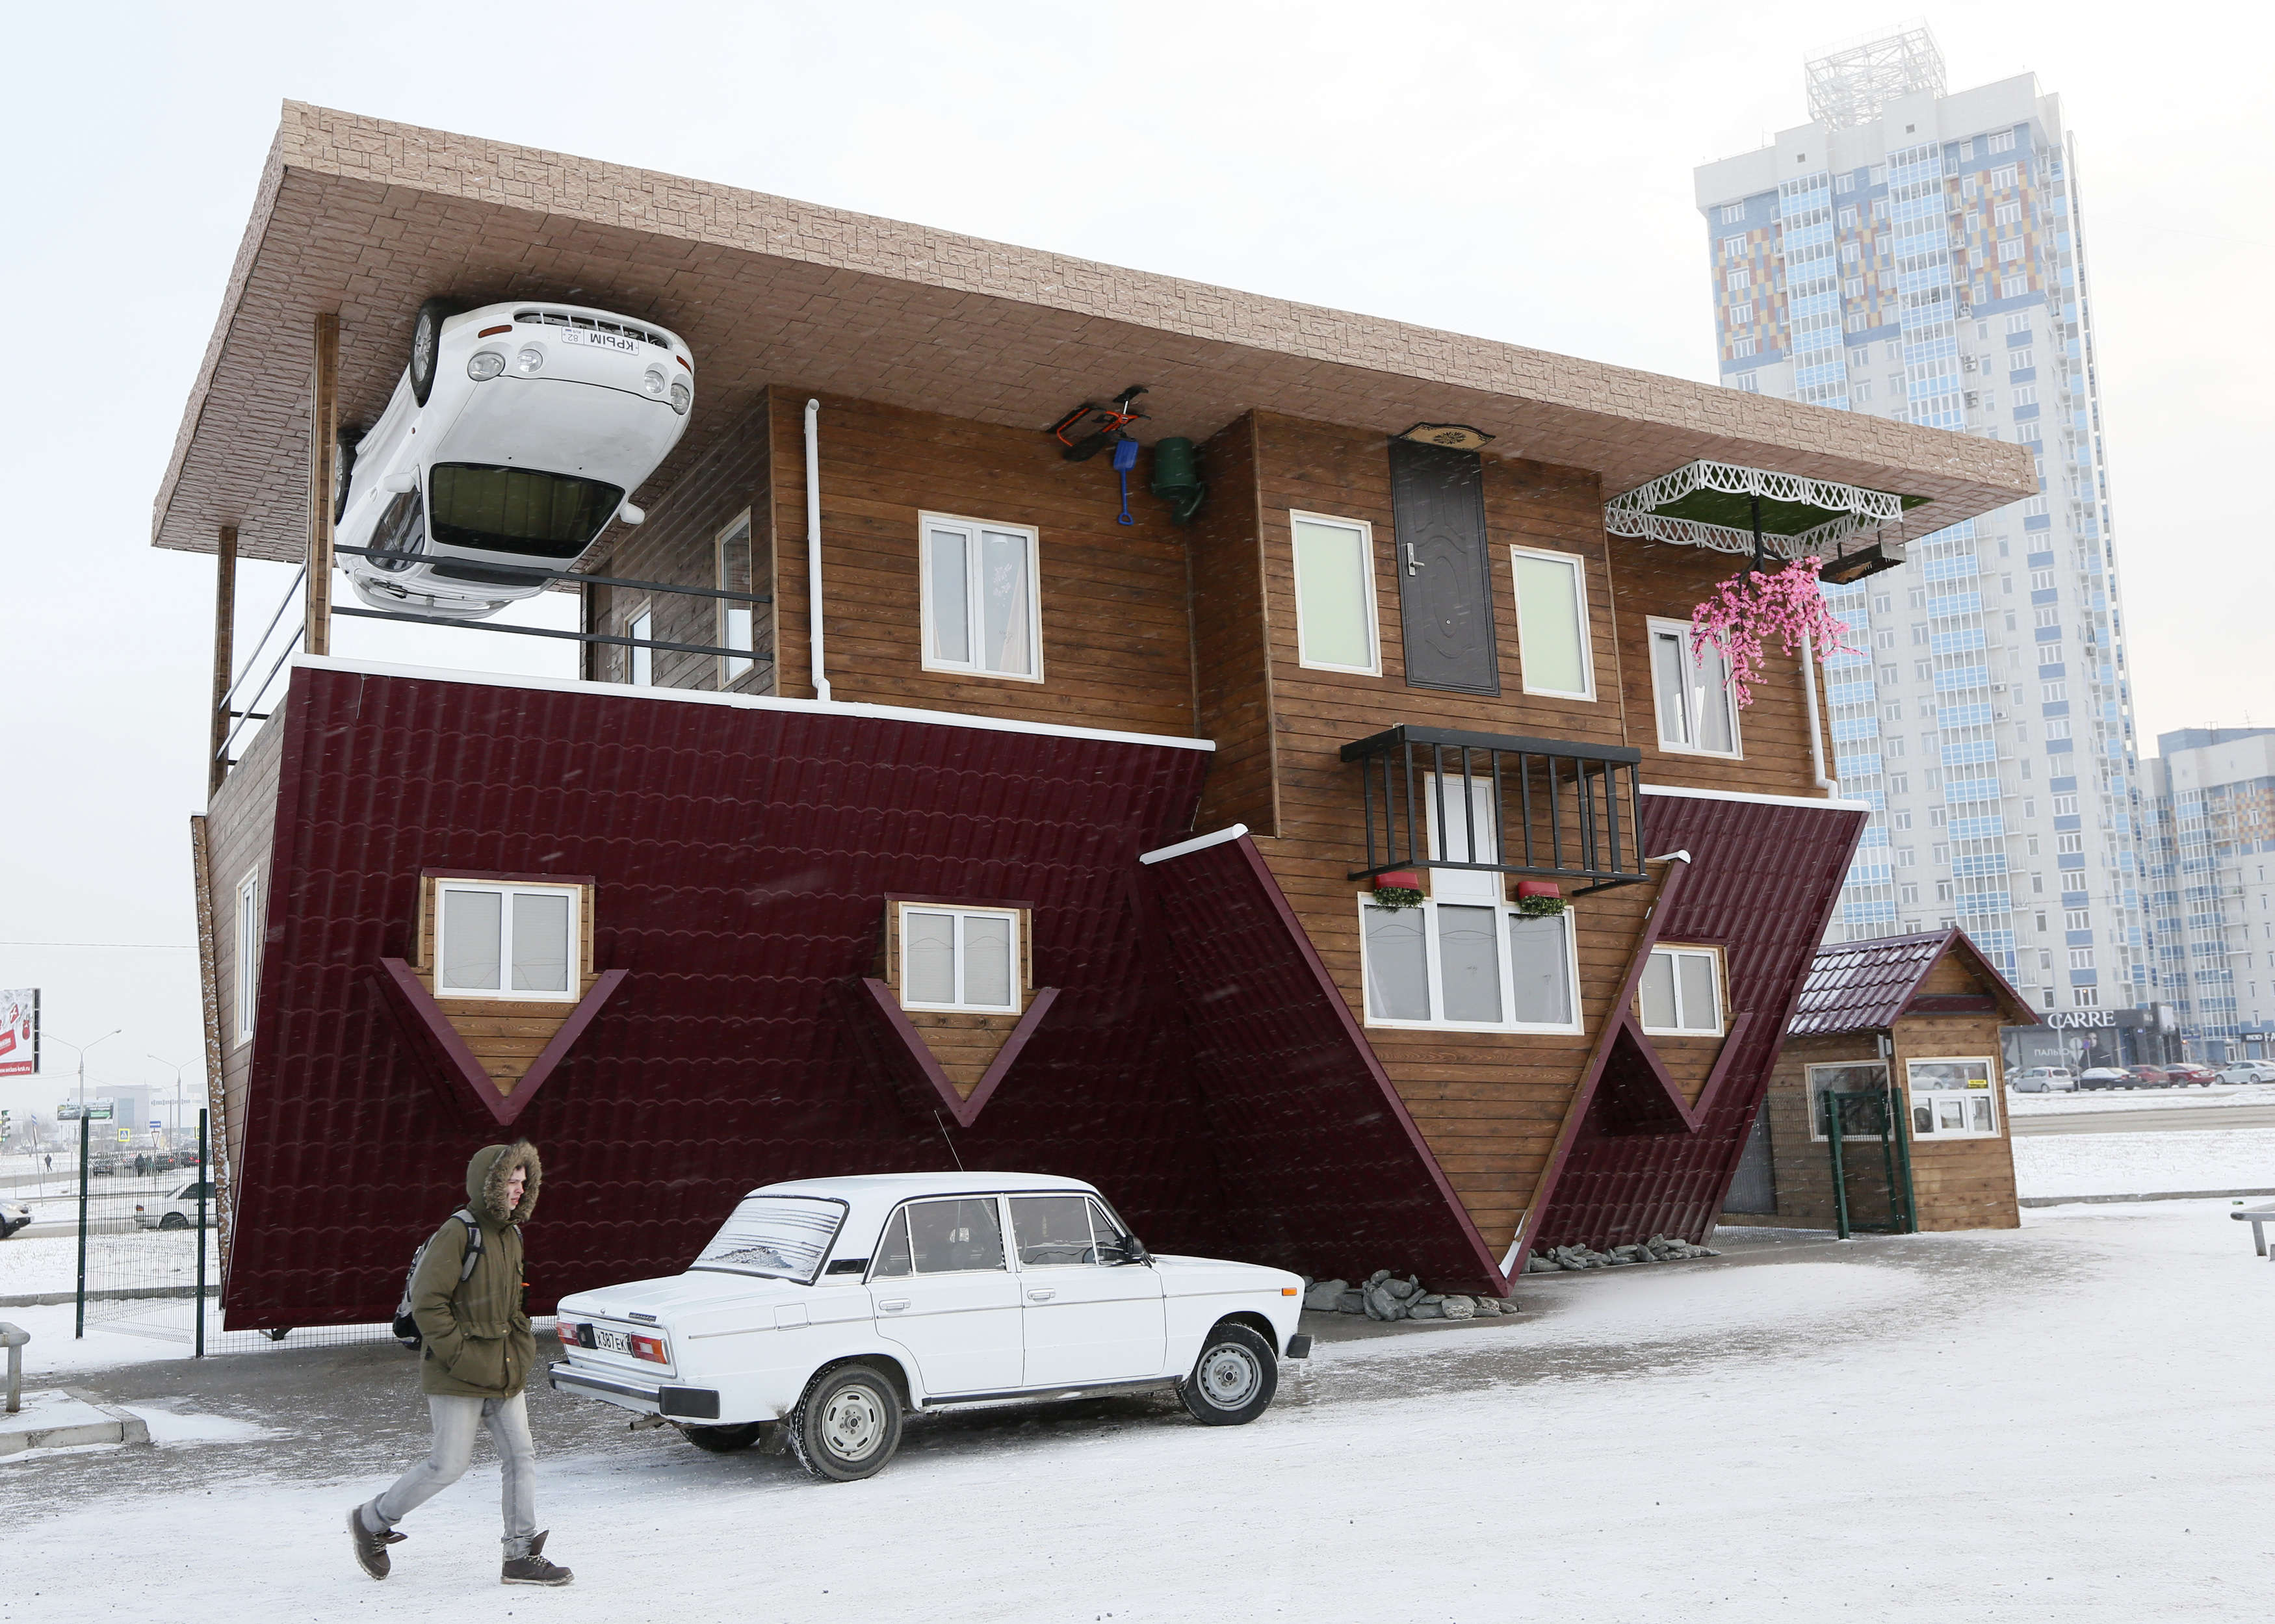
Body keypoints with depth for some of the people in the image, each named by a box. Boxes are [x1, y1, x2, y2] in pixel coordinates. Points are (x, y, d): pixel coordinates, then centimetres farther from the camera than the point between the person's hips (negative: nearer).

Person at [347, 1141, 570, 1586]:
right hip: (458, 1378, -8)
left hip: (505, 1371, 8)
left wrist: (521, 1347, 12)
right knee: (449, 1465, 0)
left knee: (521, 1458, 3)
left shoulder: (510, 1234, 12)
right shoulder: (457, 1233, -15)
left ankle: (523, 1555, 9)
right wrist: (458, 1356, -19)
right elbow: (427, 1303, -19)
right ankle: (372, 1520, 23)